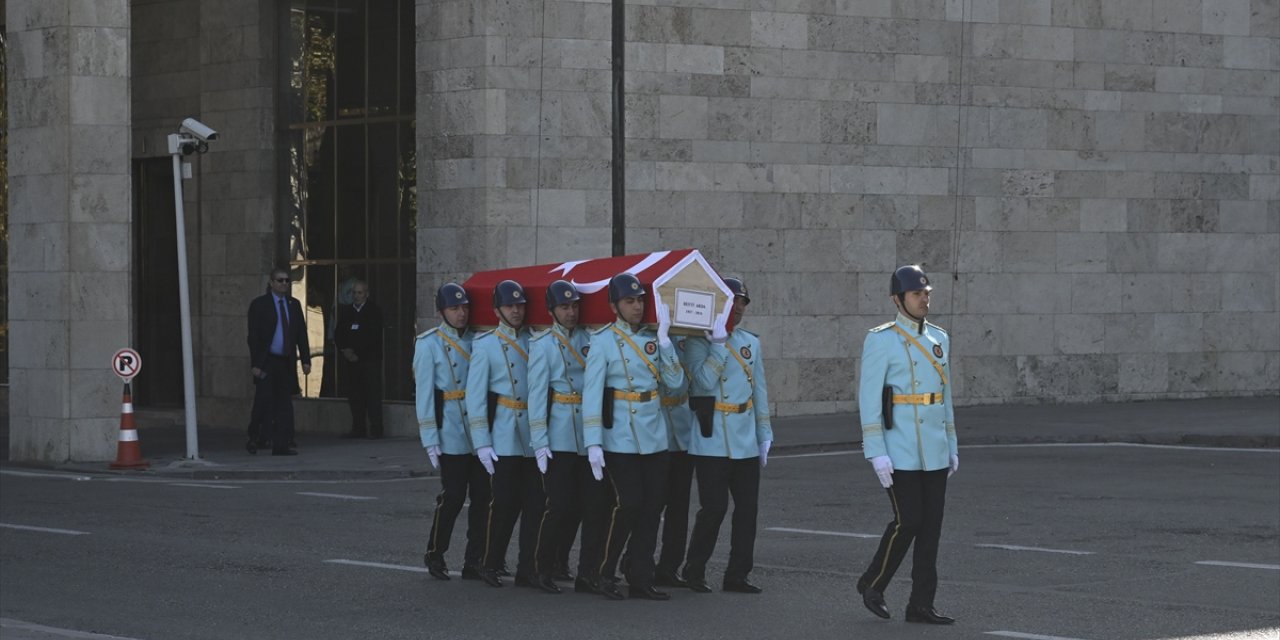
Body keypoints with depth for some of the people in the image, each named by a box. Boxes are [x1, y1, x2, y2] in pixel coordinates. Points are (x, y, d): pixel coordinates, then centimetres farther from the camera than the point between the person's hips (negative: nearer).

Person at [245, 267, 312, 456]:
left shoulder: (294, 304, 13)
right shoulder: (259, 305, -1)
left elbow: (301, 334, 14)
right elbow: (253, 337, -5)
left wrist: (306, 360, 6)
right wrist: (255, 364, -11)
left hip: (286, 362, 4)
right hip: (266, 363, -4)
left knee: (285, 404, 2)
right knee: (264, 402, -8)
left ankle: (282, 445, 3)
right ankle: (255, 439, 7)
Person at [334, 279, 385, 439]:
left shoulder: (374, 311, -1)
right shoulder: (345, 311, 13)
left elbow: (373, 336, -9)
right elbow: (338, 334, 12)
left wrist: (356, 352, -11)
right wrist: (344, 350, -5)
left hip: (369, 360, -4)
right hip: (350, 360, 5)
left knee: (372, 394, -6)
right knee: (354, 396, 3)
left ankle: (375, 429, -6)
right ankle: (357, 429, 6)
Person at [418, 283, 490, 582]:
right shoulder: (429, 344, -1)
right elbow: (424, 393, -3)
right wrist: (430, 439, -8)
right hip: (451, 432, -4)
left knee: (482, 495, 1)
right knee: (452, 495, -5)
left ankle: (473, 561, 9)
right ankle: (435, 555, 12)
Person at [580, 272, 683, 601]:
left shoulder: (653, 339, 9)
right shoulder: (602, 342, -5)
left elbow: (675, 381, 0)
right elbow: (591, 394, -9)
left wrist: (664, 338, -9)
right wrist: (593, 443, -15)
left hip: (655, 437, 5)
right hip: (620, 438, -5)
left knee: (652, 507, 4)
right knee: (628, 505, -10)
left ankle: (641, 580, 12)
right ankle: (599, 572, 5)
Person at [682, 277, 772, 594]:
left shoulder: (750, 342, 14)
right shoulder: (698, 342, -5)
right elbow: (706, 381, -20)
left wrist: (764, 435, 14)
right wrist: (719, 343, -21)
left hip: (746, 443, 6)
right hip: (713, 441, -6)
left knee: (748, 508, 4)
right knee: (714, 508, -6)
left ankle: (737, 575, 11)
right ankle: (694, 572, 9)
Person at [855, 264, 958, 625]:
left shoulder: (939, 339, 11)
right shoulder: (880, 341, -9)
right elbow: (868, 399, -11)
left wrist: (951, 446, 13)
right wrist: (876, 453, -17)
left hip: (934, 452, 6)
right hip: (900, 452, -6)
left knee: (931, 526, 4)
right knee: (908, 521, -9)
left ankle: (921, 605, 8)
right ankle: (873, 583, 13)